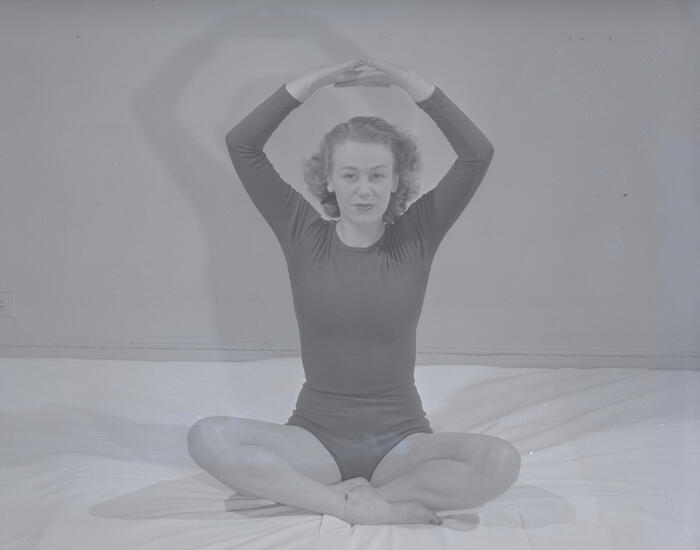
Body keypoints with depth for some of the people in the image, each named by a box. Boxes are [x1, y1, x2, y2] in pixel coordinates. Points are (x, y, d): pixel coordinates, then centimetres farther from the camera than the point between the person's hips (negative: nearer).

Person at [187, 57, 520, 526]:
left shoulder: (416, 237, 0)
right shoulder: (305, 235, 0)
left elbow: (478, 154, -10)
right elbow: (242, 145, -6)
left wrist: (408, 81, -11)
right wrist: (315, 81, -9)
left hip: (401, 440, 0)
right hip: (315, 437, 0)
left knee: (501, 461, -29)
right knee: (208, 438, -27)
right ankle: (371, 506, -23)